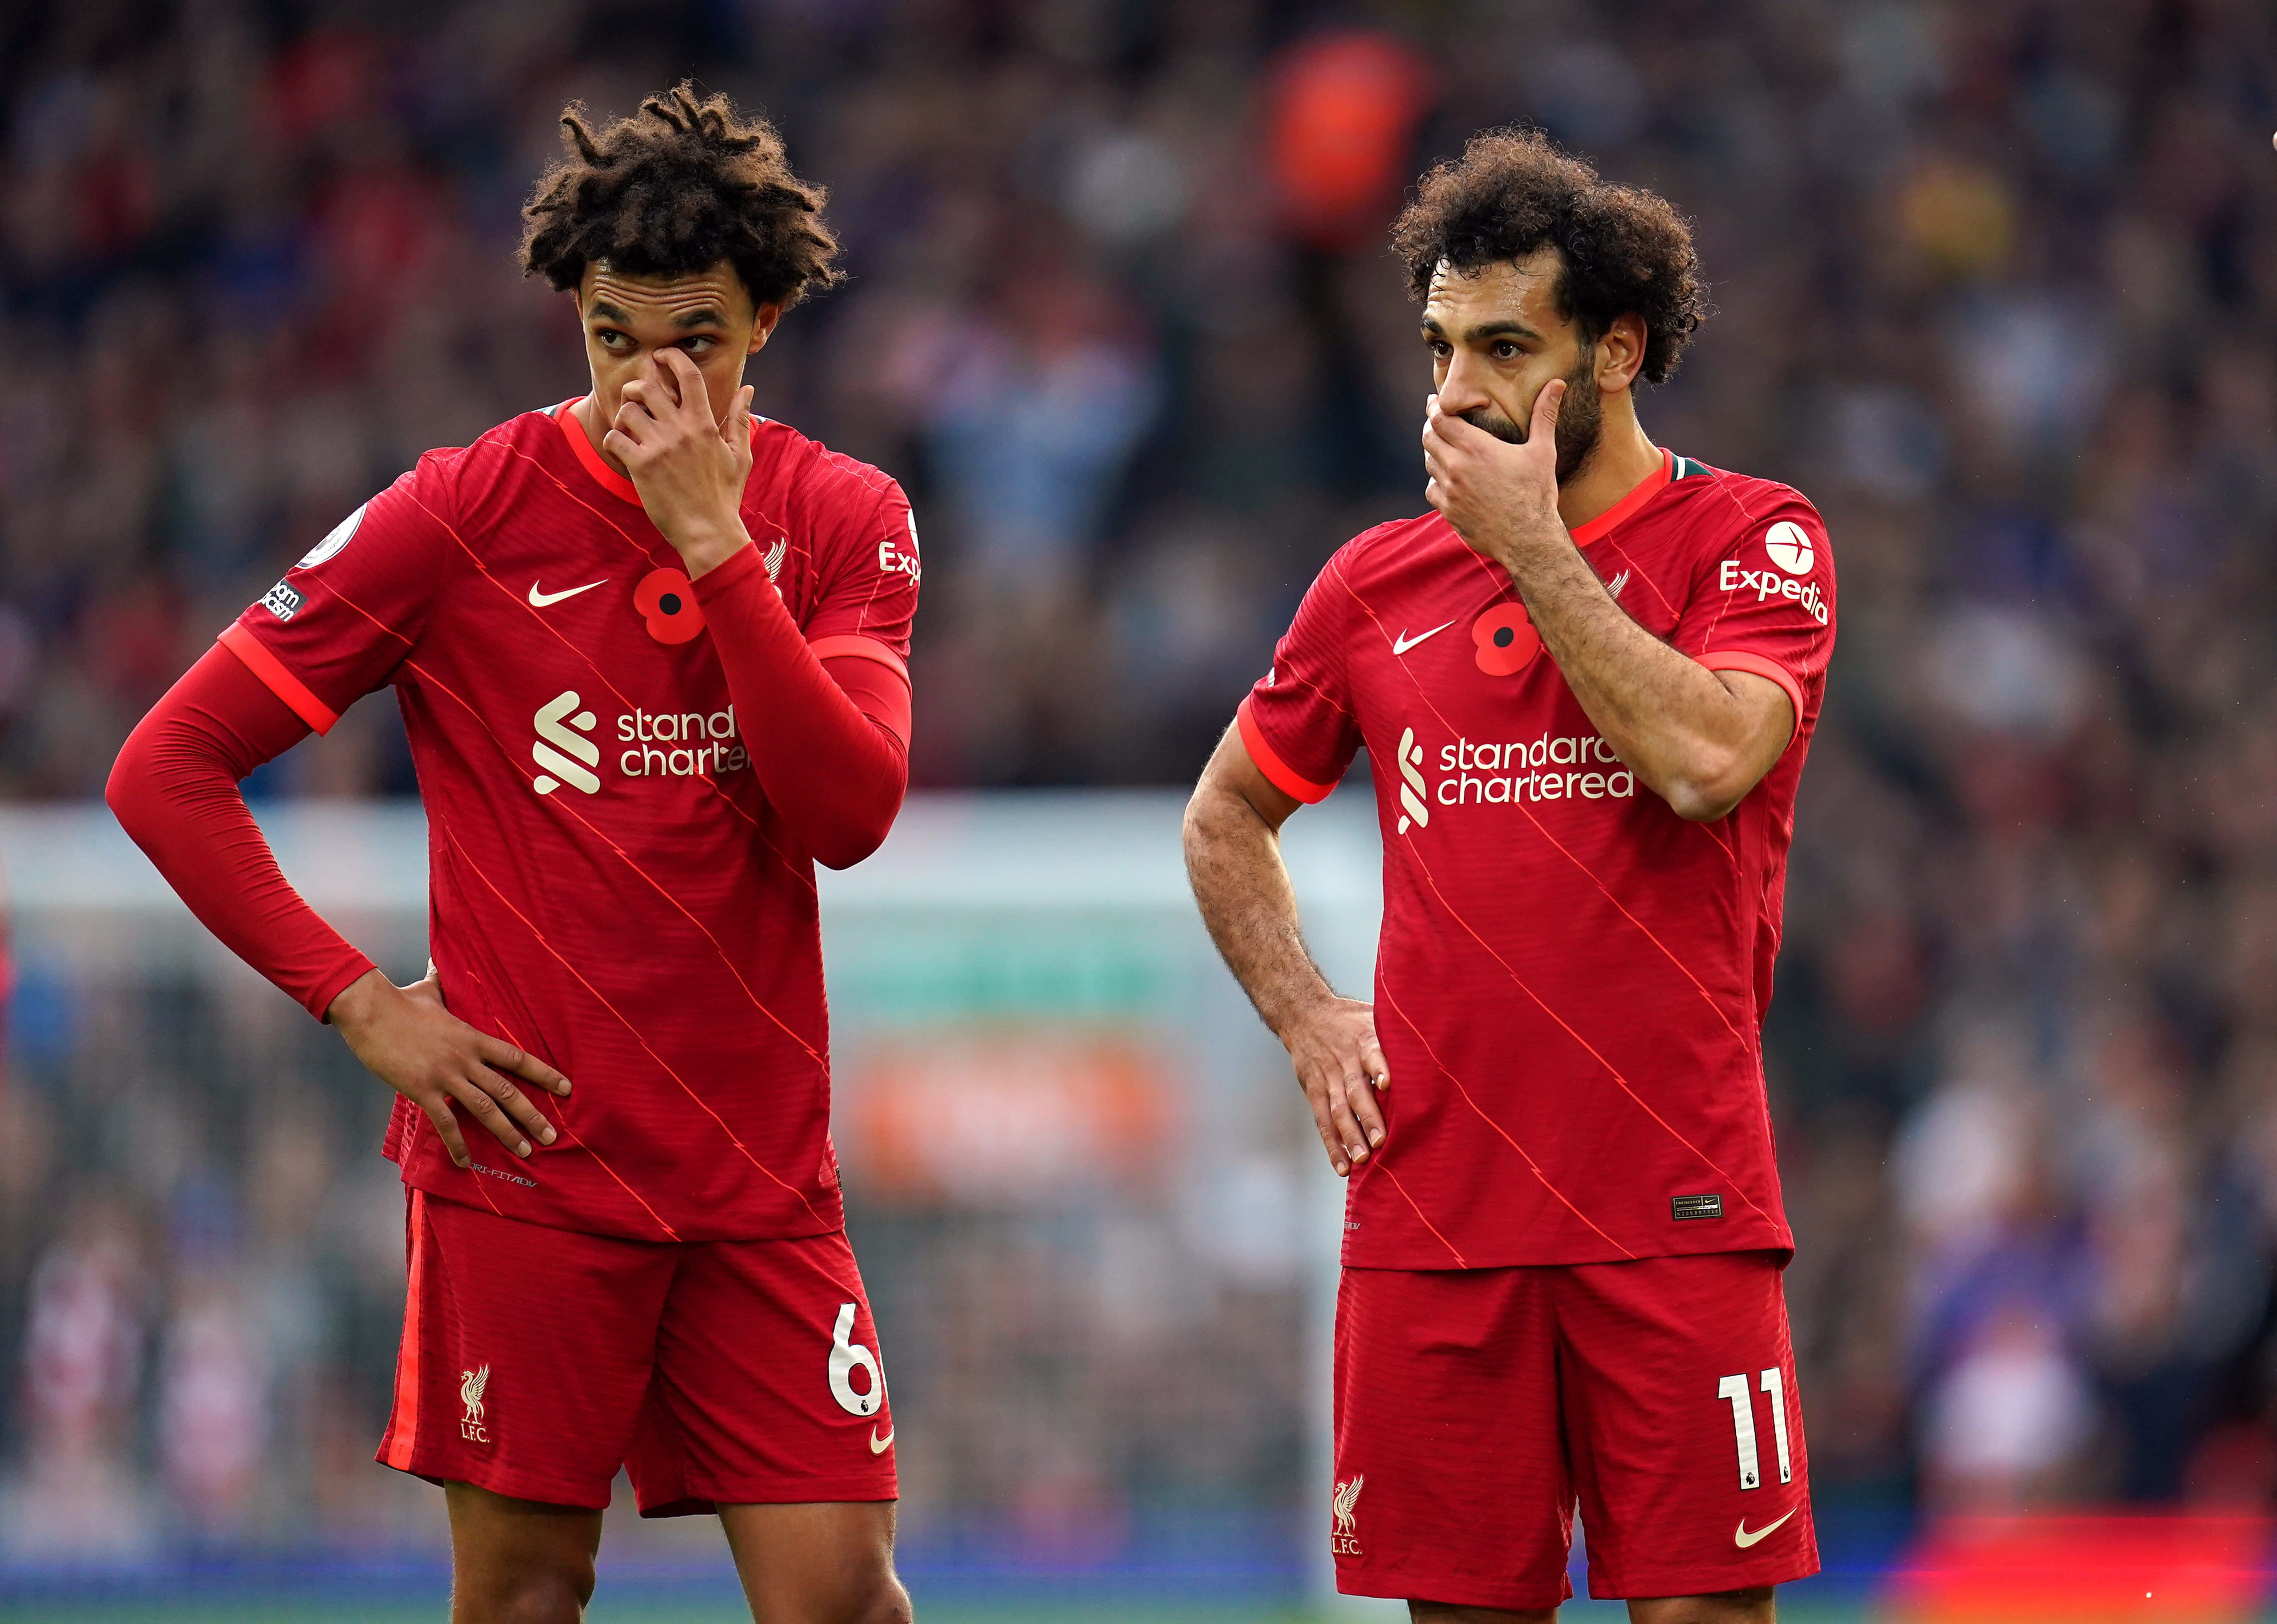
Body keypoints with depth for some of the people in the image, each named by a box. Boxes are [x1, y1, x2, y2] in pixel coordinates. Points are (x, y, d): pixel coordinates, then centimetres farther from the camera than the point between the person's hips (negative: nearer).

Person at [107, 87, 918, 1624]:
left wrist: (712, 541, -16)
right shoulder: (464, 513, -4)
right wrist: (361, 1001, -8)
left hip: (761, 1175, 2)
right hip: (528, 1156, -2)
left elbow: (849, 810, -12)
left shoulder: (840, 518, 4)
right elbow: (165, 772, -2)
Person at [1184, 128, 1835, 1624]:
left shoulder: (1752, 541, 1)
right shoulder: (1382, 580, 12)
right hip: (1430, 1206, 3)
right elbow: (1227, 822, 25)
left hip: (1672, 1209, -3)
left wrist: (1531, 546, -11)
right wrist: (1307, 1019, 8)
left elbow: (1705, 759, -18)